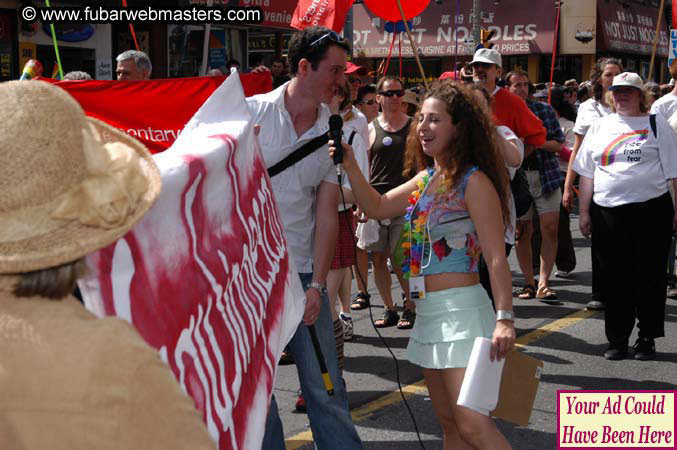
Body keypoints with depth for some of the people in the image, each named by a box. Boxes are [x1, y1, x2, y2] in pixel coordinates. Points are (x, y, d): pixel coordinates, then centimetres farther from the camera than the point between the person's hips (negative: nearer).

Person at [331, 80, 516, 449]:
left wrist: (504, 318, -22)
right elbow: (377, 207, 17)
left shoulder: (474, 182, -12)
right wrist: (350, 165, 3)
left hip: (462, 311, -9)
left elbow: (496, 258, -15)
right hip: (428, 313, 9)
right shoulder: (425, 180, 12)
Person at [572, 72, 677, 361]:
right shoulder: (600, 127, 14)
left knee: (648, 276, 3)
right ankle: (617, 339, 16)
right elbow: (587, 173, 15)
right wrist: (584, 212, 10)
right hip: (607, 212, 3)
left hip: (650, 210, -3)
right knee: (613, 277, 6)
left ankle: (647, 338, 15)